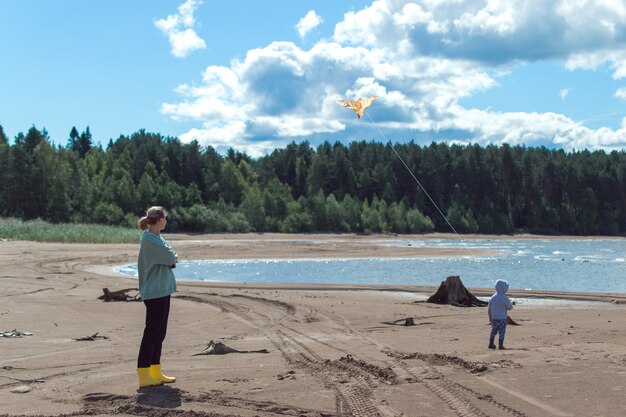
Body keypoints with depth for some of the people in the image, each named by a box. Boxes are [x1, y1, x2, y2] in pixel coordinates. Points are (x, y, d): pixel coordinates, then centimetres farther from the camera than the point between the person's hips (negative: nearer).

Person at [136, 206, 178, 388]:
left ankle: (155, 372, 20)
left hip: (162, 291, 10)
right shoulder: (149, 239, -16)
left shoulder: (155, 238, 15)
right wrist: (172, 257, 1)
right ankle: (143, 375, -7)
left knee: (159, 332, 13)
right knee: (152, 332, -9)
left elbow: (171, 259, 15)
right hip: (155, 292, -10)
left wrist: (170, 258, -5)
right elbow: (171, 258, -19)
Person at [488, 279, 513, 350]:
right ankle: (500, 345, 0)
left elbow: (489, 309, 9)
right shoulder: (504, 298, -15)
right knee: (501, 332, 1)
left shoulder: (492, 298, 4)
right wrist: (510, 304, 16)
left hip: (494, 318, 5)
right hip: (502, 318, -5)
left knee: (493, 331, 17)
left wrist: (490, 317, 20)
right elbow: (510, 307, -6)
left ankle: (491, 344, 21)